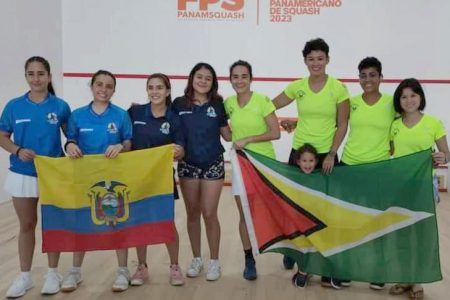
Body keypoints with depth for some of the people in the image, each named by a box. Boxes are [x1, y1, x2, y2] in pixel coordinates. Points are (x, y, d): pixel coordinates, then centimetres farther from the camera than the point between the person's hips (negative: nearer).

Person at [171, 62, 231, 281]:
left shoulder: (217, 105, -1)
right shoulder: (179, 104, -2)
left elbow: (228, 135, 4)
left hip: (213, 165, -1)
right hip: (187, 165, 1)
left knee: (209, 214, -1)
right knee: (192, 214, 10)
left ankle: (214, 261, 15)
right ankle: (196, 259, 26)